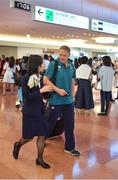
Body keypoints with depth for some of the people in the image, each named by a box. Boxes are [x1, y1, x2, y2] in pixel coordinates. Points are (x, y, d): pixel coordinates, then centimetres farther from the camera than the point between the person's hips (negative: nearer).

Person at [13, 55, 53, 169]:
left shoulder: (38, 77, 3)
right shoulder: (25, 78, -15)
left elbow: (39, 94, 9)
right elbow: (26, 97, -20)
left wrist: (47, 90, -6)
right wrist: (41, 90, -23)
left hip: (40, 110, 6)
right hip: (30, 111, -6)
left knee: (42, 135, 7)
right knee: (28, 137, 8)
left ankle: (39, 159, 22)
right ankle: (17, 145, 41)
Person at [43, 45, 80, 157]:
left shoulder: (72, 66, 4)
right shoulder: (54, 64, -12)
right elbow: (45, 80, -16)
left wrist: (72, 94, 10)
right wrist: (57, 90, -22)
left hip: (68, 100, 5)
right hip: (56, 100, -5)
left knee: (70, 124, 11)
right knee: (50, 123, 11)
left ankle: (69, 147, 27)